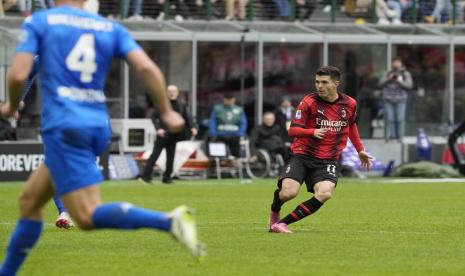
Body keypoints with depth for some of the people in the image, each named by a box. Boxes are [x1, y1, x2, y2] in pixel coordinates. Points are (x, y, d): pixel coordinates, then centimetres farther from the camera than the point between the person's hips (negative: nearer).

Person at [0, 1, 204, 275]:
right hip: (98, 126, 7)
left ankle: (170, 221, -33)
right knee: (29, 201, 20)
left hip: (63, 127, -7)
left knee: (88, 216, -14)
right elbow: (147, 68, -2)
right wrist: (167, 112, 7)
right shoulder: (111, 28, 11)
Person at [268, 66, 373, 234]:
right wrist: (313, 132, -29)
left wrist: (360, 150, 26)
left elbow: (351, 125, 25)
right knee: (289, 192, -22)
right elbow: (292, 130, -11)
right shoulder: (309, 102, -8)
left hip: (328, 161, 2)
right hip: (302, 155, -2)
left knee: (325, 194, -25)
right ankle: (274, 212, 17)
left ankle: (282, 223, -16)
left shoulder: (349, 104, 3)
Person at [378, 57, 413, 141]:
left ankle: (400, 136, -3)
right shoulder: (388, 73, 14)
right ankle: (389, 136, 0)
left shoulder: (406, 74, 7)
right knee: (389, 119, -4)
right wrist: (388, 79, -9)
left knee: (400, 119, -8)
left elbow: (409, 85, -3)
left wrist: (400, 82, -17)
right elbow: (381, 84, 7)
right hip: (388, 99, 2)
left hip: (400, 100, -2)